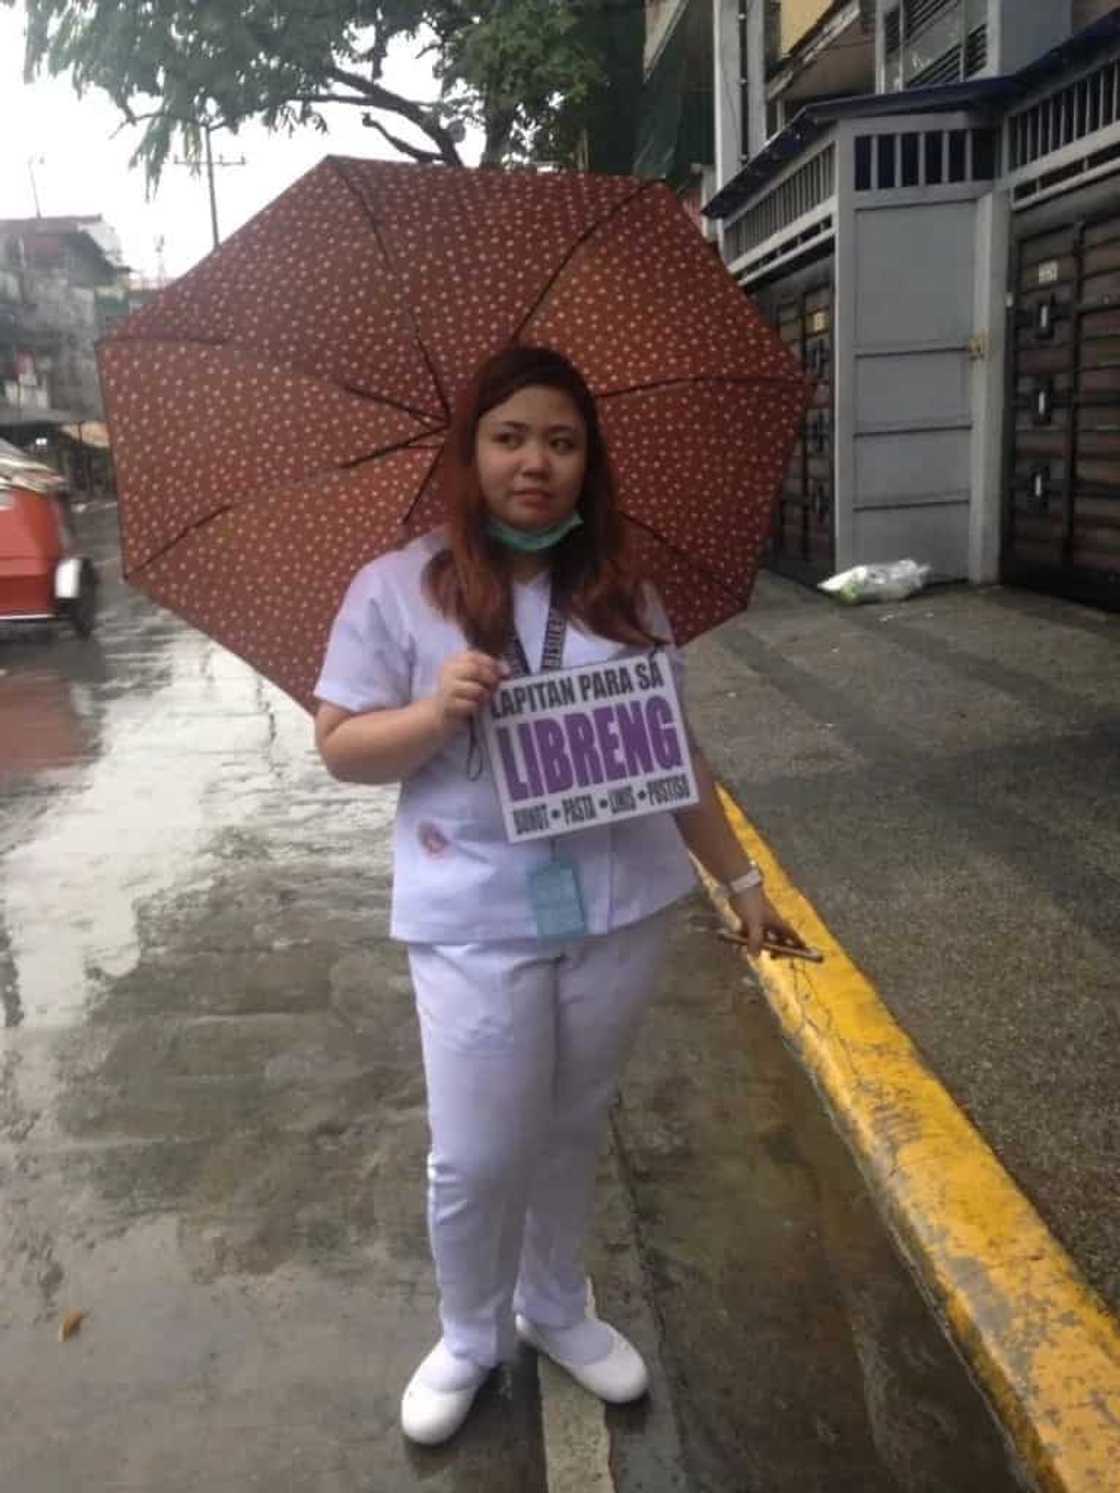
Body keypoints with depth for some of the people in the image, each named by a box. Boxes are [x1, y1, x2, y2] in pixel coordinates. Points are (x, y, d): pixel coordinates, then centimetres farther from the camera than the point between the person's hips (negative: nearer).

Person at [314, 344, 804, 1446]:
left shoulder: (622, 592, 4)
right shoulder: (399, 588, -5)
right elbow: (339, 747, -4)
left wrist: (740, 880, 11)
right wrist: (435, 712, -23)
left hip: (622, 912, 3)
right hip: (476, 923, -3)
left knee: (574, 1130, 18)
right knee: (477, 1159, 5)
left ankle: (557, 1309, 43)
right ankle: (468, 1339, 35)